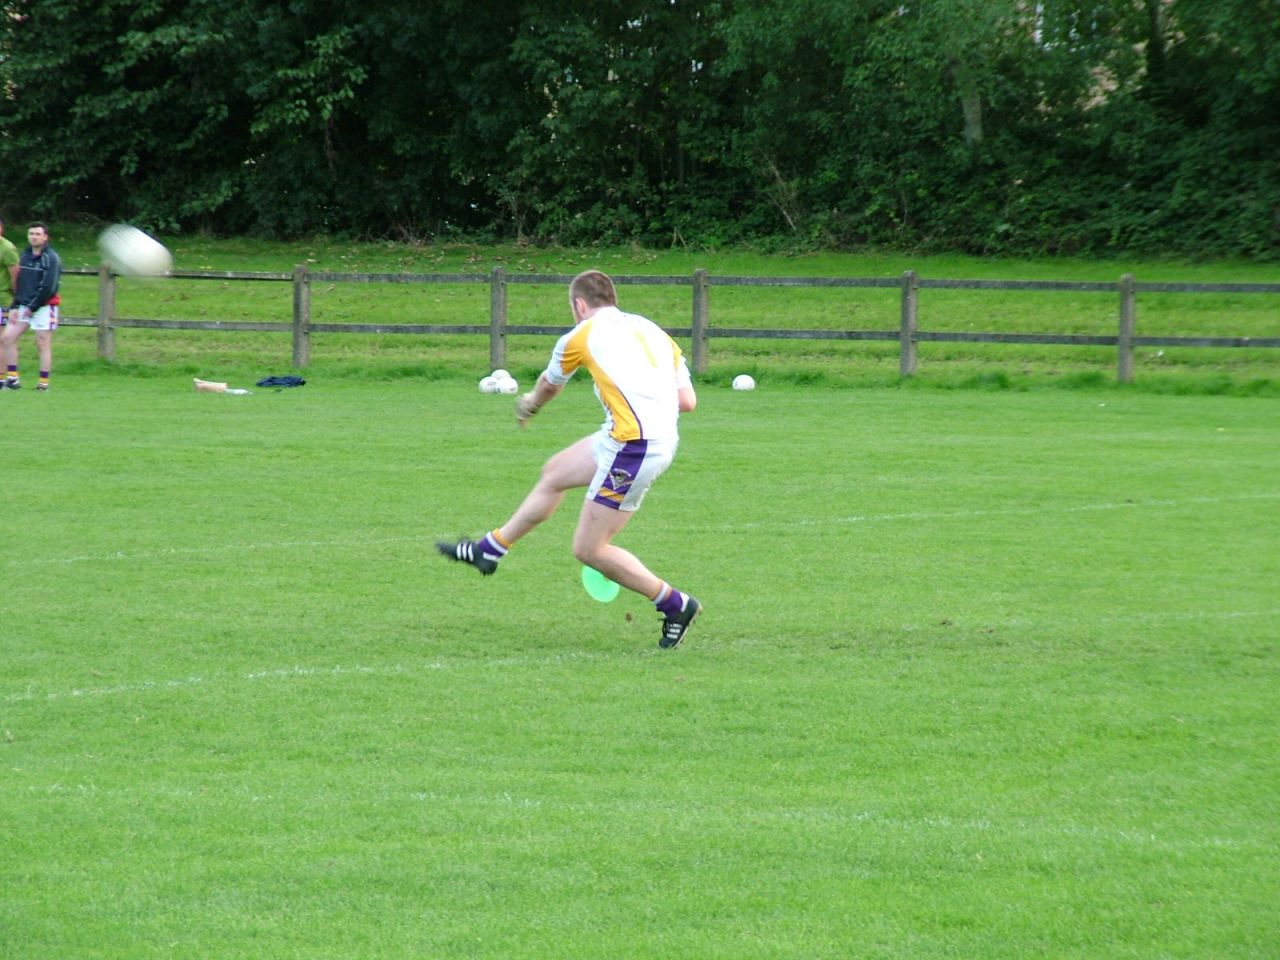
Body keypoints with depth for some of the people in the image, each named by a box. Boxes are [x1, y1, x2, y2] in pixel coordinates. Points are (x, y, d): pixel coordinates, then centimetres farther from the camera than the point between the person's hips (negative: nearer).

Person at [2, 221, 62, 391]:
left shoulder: (51, 258, -9)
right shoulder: (25, 255, 13)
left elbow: (48, 287, -15)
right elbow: (19, 283, 15)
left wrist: (32, 307, -14)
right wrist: (15, 306, 4)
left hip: (43, 307, -7)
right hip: (23, 306, 7)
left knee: (43, 344, -4)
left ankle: (44, 383, 2)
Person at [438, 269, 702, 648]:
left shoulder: (582, 336, 2)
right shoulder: (650, 329, 15)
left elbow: (548, 385, 25)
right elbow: (687, 400, 9)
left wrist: (529, 404, 47)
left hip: (634, 444, -8)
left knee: (589, 549, 1)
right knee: (554, 473, 24)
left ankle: (675, 605, 8)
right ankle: (489, 549, 39)